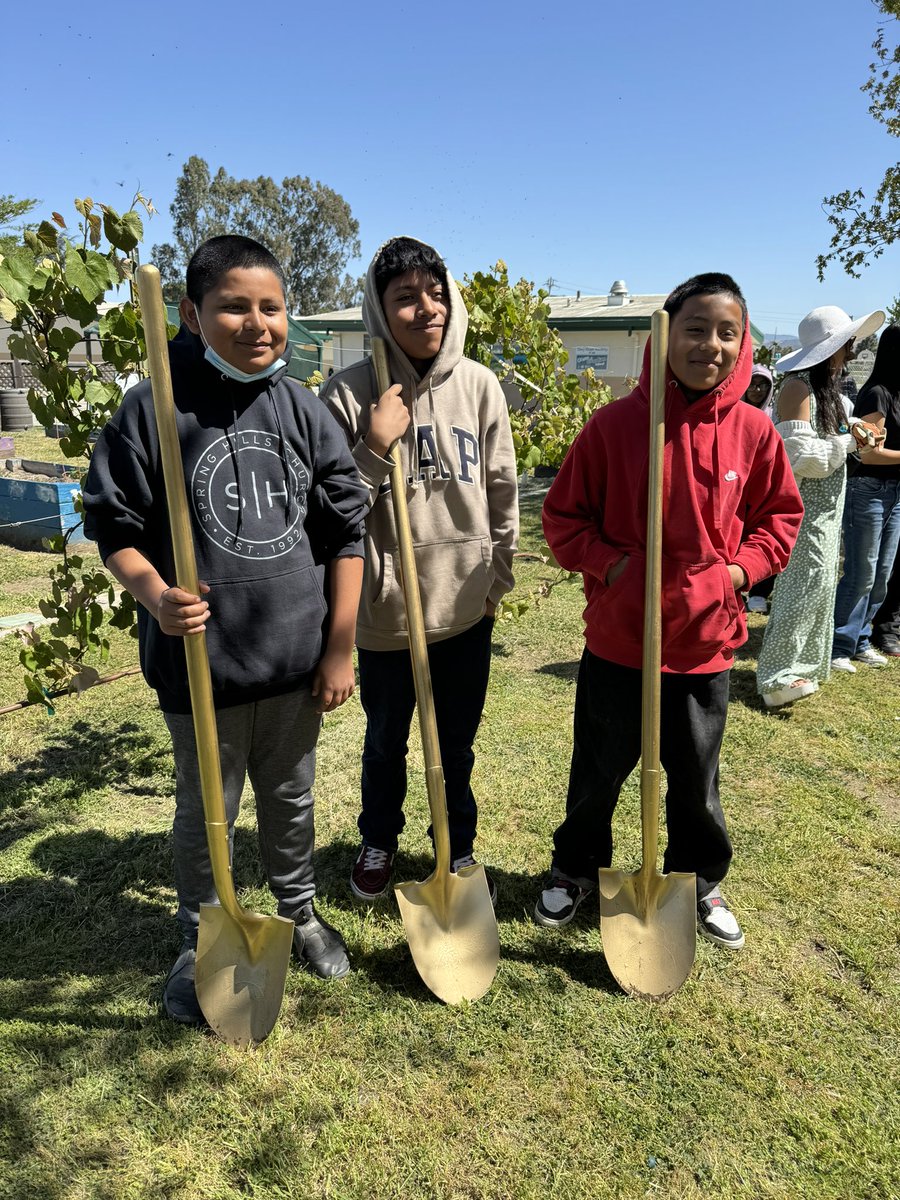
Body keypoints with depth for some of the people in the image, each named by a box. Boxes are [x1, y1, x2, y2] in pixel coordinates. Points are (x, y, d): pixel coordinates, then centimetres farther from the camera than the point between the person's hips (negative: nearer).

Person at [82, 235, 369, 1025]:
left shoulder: (303, 410, -1)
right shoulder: (156, 407, -10)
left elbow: (345, 529, 2)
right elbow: (114, 523, -4)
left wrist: (340, 646, 0)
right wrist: (154, 592, -24)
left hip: (297, 656, 3)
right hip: (201, 659, -2)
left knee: (291, 798, 21)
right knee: (206, 812, 15)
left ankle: (301, 913, 46)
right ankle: (198, 945, 41)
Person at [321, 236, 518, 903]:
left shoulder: (478, 385, -3)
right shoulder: (350, 392, -10)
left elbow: (503, 491, 5)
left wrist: (498, 579, 7)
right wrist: (376, 447, -21)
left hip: (466, 605, 2)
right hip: (385, 607, -1)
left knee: (457, 744, 18)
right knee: (385, 742, 19)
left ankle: (460, 847, 42)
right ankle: (380, 841, 46)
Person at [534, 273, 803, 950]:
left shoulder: (753, 430, -4)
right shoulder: (615, 423, -10)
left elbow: (780, 515, 10)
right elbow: (563, 515, -3)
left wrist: (739, 569, -6)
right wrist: (613, 565, -16)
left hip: (706, 642, 2)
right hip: (618, 636, -1)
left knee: (696, 782, 18)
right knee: (597, 772, 16)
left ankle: (699, 884, 44)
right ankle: (576, 870, 42)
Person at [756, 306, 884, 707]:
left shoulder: (827, 387, 13)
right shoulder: (797, 387, -16)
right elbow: (801, 456, -23)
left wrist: (857, 436, 2)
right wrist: (849, 441, -14)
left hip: (826, 505, 10)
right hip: (805, 505, -10)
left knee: (819, 583, 13)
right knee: (806, 583, -9)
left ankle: (802, 664, 24)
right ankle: (776, 677, -2)